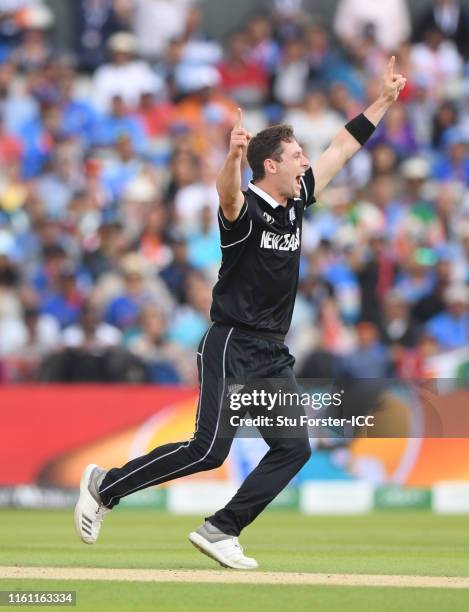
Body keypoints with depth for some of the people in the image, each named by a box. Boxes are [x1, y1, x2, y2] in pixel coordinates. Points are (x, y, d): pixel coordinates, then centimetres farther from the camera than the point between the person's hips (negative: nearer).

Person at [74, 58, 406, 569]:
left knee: (294, 449, -2)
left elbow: (343, 147, 17)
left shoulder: (296, 202, 10)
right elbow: (228, 193, -38)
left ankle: (219, 532, 2)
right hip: (231, 346, -8)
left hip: (273, 355, 8)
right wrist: (234, 156, -58)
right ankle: (105, 485, 1)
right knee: (209, 450, -14)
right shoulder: (244, 209, -12)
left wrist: (384, 100, 17)